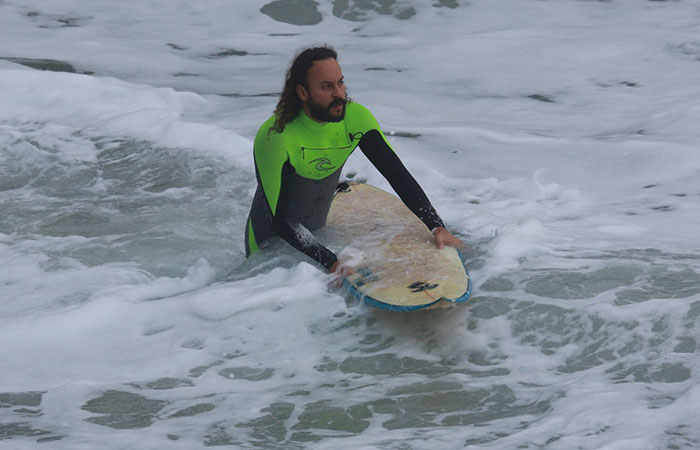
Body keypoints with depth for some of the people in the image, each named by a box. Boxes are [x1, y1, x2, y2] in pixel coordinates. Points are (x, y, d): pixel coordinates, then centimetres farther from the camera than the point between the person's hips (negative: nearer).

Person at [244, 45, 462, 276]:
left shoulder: (355, 118, -17)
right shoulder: (274, 138, -33)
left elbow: (399, 176, -12)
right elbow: (279, 221, -33)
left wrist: (437, 227, -24)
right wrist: (331, 263, -44)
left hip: (319, 230, 5)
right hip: (271, 238, -5)